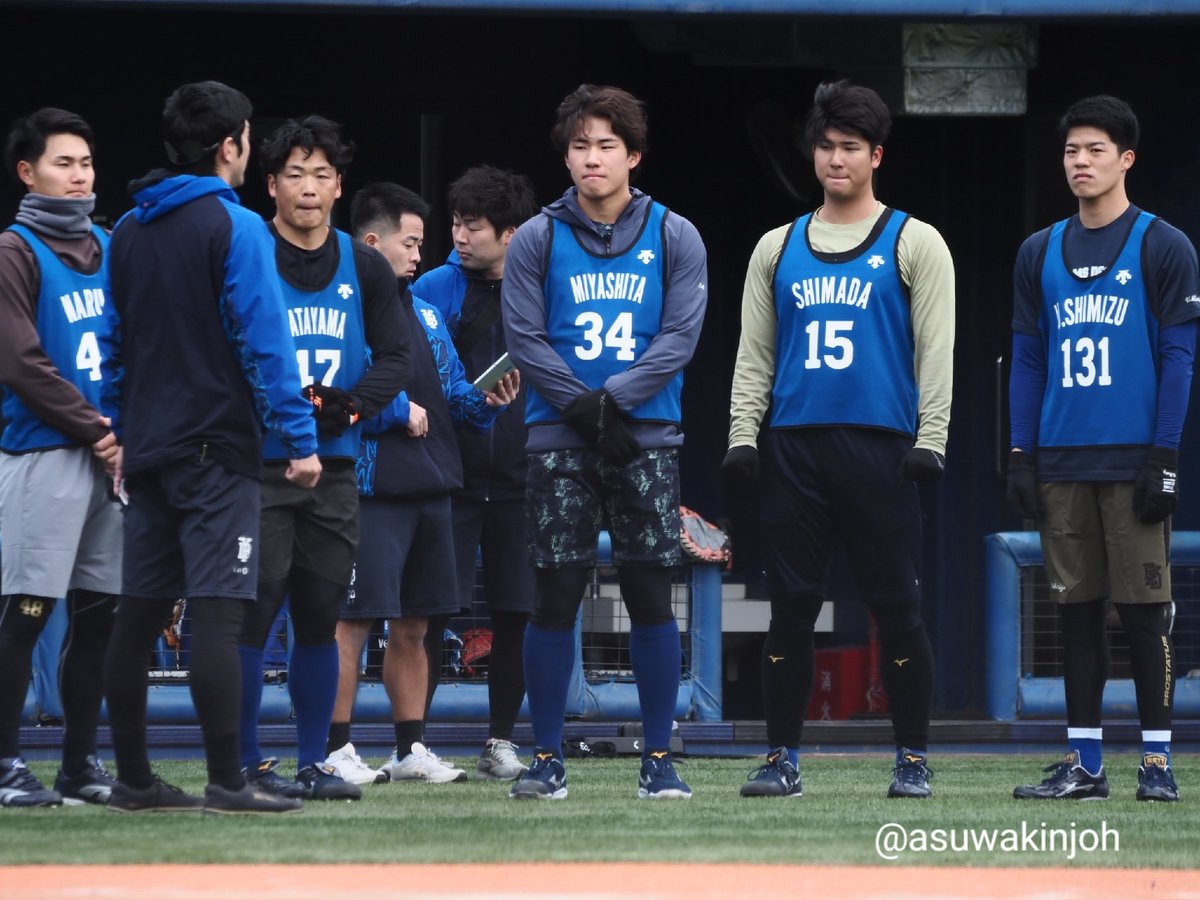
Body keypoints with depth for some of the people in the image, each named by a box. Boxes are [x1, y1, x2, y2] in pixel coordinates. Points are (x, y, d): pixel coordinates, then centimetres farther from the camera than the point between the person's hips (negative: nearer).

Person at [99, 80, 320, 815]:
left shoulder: (129, 232, 13)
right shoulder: (234, 227, -9)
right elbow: (265, 340, -13)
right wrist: (301, 438, -12)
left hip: (147, 450, 7)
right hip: (217, 448, -7)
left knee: (139, 615, 9)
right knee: (219, 612, -10)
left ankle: (134, 779, 13)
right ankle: (226, 783, -15)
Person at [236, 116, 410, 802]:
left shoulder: (365, 267, 12)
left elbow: (395, 355, 10)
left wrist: (351, 405, -8)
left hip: (335, 468, 4)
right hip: (257, 463, -4)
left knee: (321, 618, 8)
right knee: (255, 611, -7)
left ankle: (315, 761, 15)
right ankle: (250, 764, -1)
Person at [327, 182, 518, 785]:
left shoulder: (424, 314, 19)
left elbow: (451, 394, 23)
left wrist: (485, 402, 4)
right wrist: (396, 410, -14)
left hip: (429, 487, 8)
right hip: (372, 489, -8)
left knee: (413, 626, 12)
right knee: (352, 621, -8)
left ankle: (410, 748, 18)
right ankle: (334, 750, -5)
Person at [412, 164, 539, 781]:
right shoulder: (436, 290, 2)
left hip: (520, 481, 1)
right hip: (451, 479, -1)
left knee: (517, 614, 5)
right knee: (431, 612, -5)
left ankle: (500, 741, 16)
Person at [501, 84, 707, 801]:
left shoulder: (675, 238, 5)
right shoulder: (538, 239, 5)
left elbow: (681, 337, -3)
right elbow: (525, 338, -1)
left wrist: (613, 400, -13)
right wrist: (582, 406, -12)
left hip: (648, 438, 0)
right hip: (559, 439, 0)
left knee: (652, 597, -2)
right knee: (556, 594, -2)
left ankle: (660, 758, 5)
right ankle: (548, 760, 4)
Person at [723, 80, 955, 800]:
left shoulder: (914, 243, 5)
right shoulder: (777, 249, 15)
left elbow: (936, 349, 0)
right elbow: (755, 354, 15)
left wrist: (930, 441, -10)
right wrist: (742, 438, 4)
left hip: (881, 449, -3)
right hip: (794, 447, 3)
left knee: (897, 606, -3)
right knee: (791, 605, 2)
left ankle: (913, 759, 4)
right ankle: (783, 759, 7)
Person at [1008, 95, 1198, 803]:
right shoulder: (1040, 254, 13)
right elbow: (1027, 361, 14)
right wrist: (1022, 456, 6)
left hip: (1133, 463, -4)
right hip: (1061, 464, 4)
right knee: (1078, 610, 6)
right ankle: (1084, 764, 9)